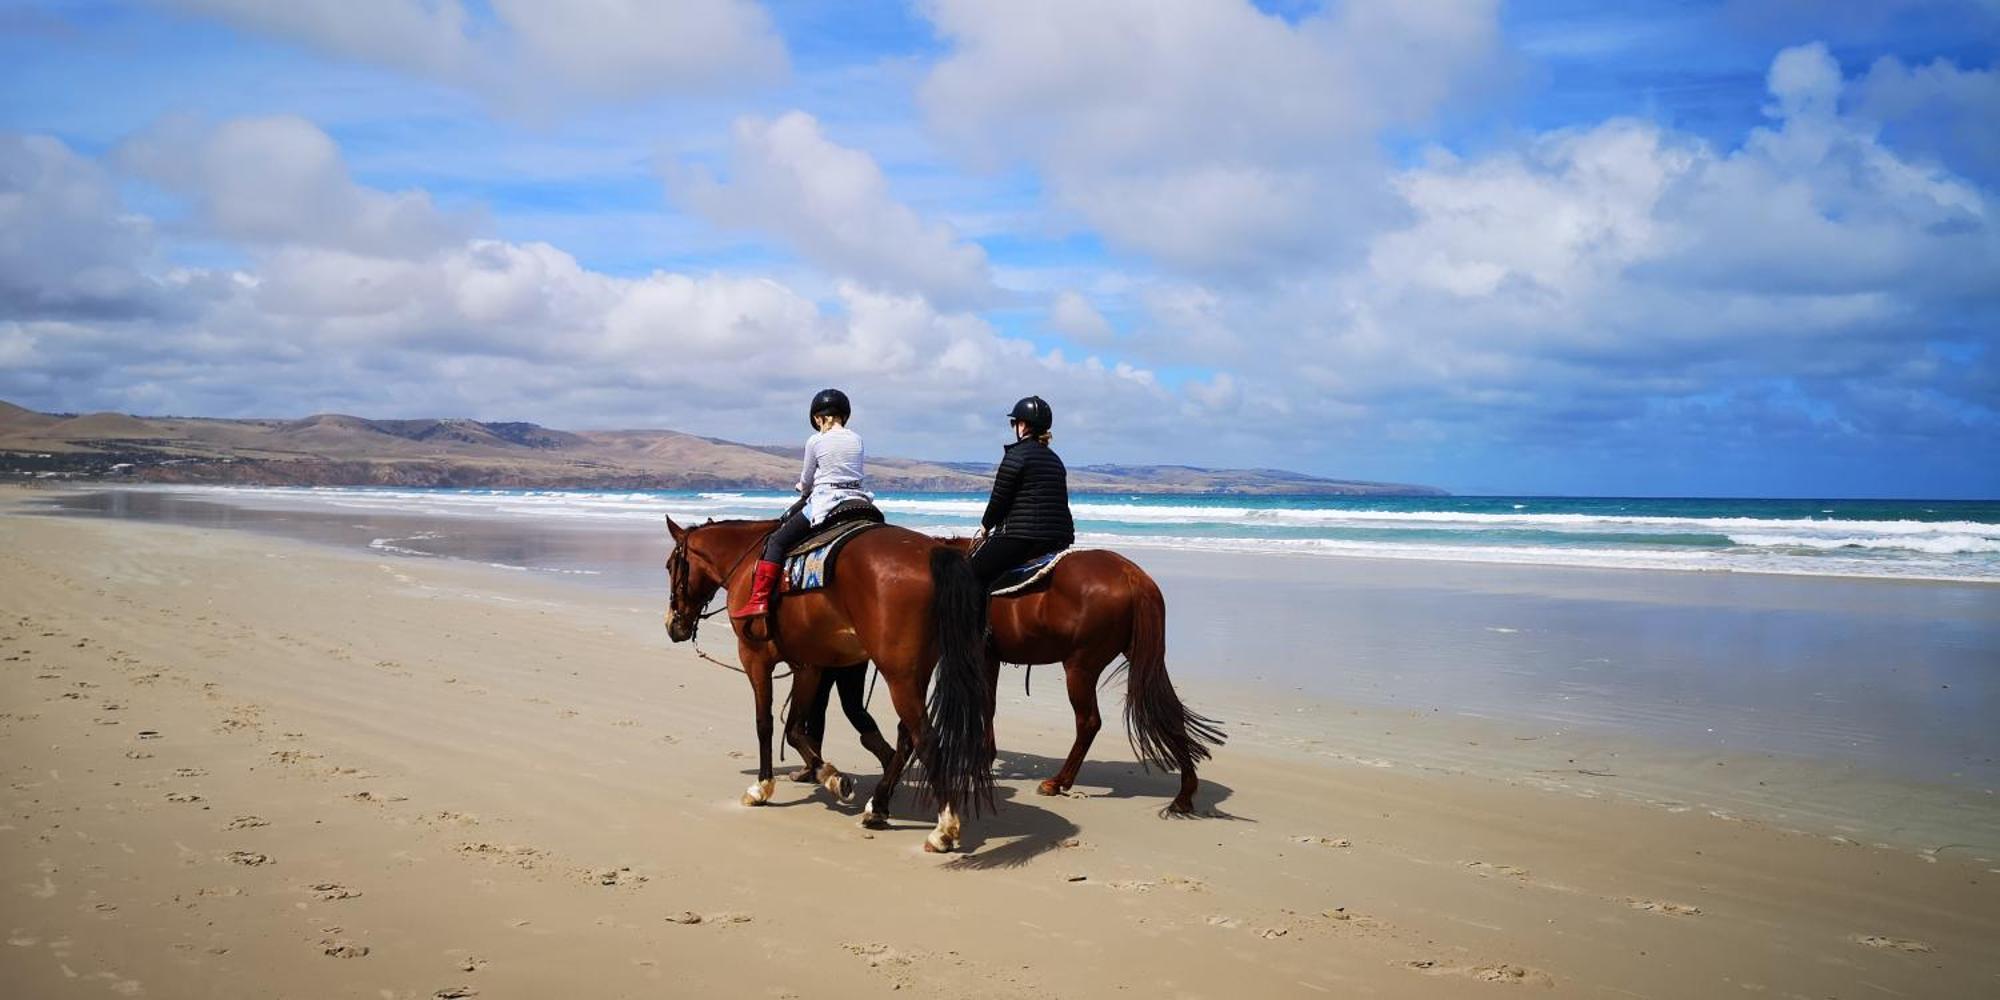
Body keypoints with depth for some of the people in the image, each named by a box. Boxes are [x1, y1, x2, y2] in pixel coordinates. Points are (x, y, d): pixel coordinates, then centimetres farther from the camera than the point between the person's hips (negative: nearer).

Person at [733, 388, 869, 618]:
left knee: (777, 541, 1)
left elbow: (806, 480, 5)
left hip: (824, 503, -5)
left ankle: (759, 599, -9)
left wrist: (804, 491, 30)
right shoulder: (857, 440, 9)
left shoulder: (815, 441, -3)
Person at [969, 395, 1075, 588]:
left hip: (1021, 537, -9)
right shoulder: (1055, 460, 16)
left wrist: (985, 526, 13)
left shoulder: (1017, 454, -8)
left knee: (971, 573, -2)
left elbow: (999, 499, -6)